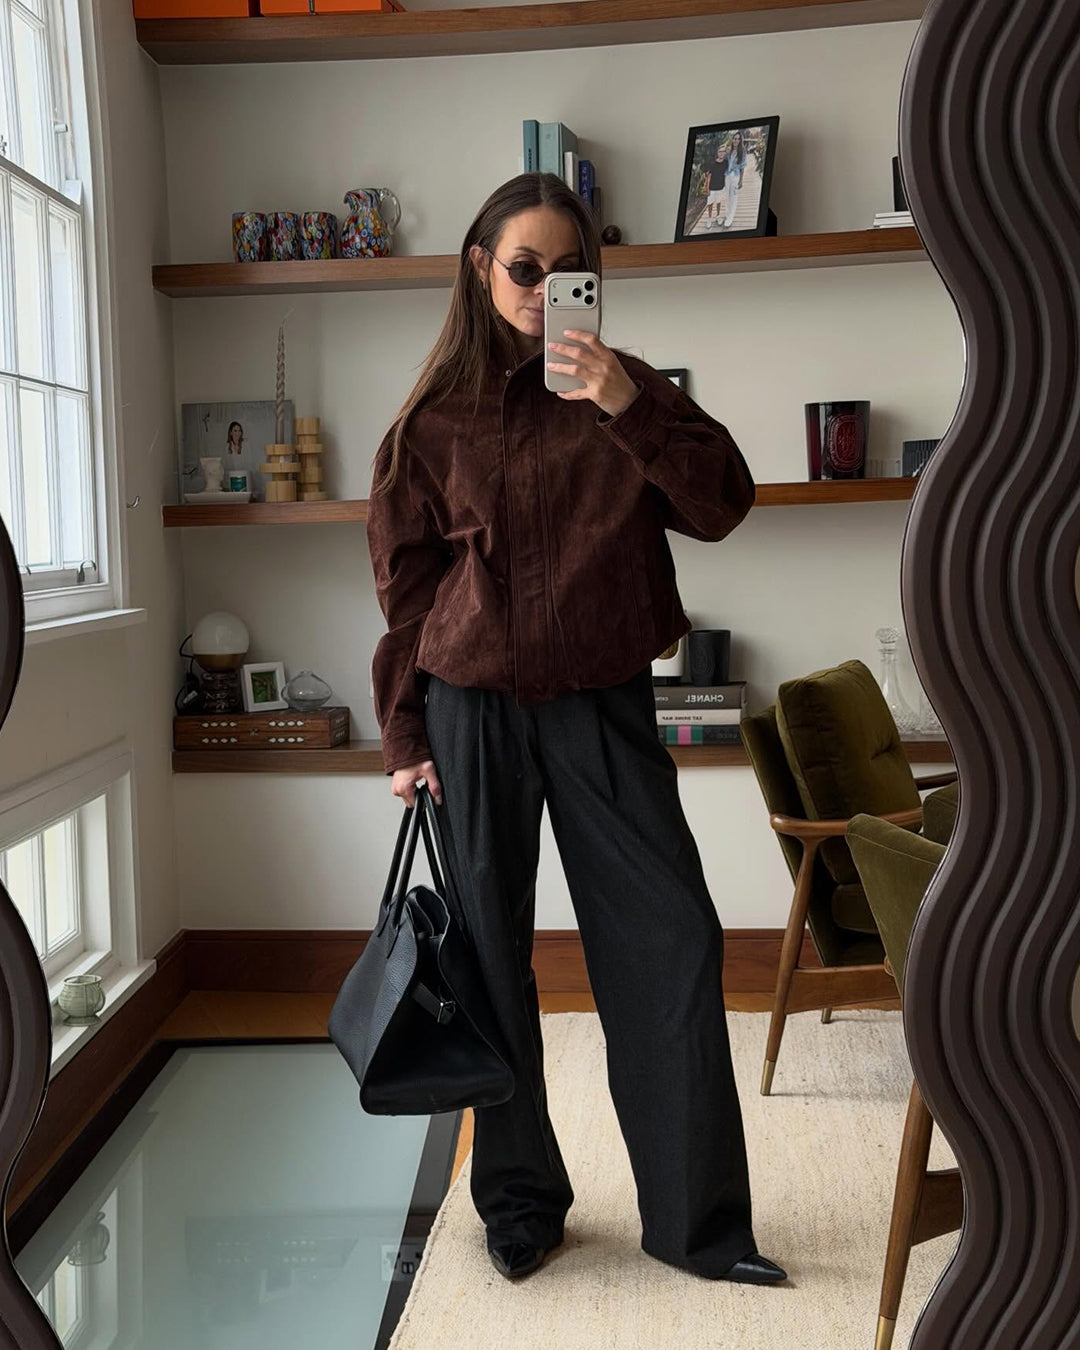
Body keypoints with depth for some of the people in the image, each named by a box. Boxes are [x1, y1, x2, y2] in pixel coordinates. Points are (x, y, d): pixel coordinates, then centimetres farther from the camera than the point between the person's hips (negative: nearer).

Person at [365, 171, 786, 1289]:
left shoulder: (625, 389, 5)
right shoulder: (437, 417, 3)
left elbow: (721, 506, -7)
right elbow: (403, 583, 4)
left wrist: (629, 410, -20)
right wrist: (404, 737, 1)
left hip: (604, 704, 1)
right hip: (474, 710, 0)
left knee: (671, 941, -4)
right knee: (493, 955, 7)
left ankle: (696, 1220, 9)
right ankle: (520, 1203, 24)